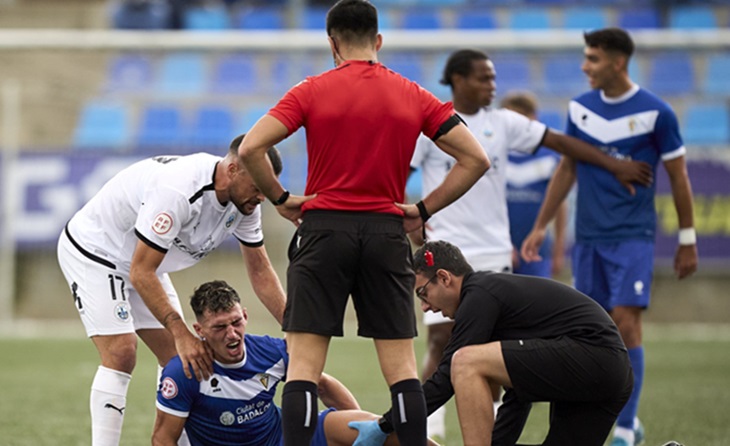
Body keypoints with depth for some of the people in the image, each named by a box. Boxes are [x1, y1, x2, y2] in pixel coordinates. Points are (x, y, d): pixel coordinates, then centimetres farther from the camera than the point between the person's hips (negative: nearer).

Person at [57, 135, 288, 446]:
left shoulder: (244, 201, -12)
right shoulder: (177, 190, -38)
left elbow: (260, 271, 0)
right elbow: (141, 273, -34)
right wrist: (181, 333, -36)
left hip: (142, 261, 8)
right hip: (92, 251, -8)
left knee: (178, 356, 2)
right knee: (121, 353, -21)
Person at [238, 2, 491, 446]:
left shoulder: (312, 92, -2)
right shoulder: (413, 97, 5)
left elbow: (251, 148, -11)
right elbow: (475, 159, 2)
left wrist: (280, 198, 2)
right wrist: (424, 209, 6)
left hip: (324, 230, -2)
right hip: (387, 234, 2)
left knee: (304, 363, -1)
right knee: (401, 365, 6)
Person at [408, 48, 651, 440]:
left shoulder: (502, 123, 5)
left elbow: (559, 142, 7)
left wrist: (615, 166, 5)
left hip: (494, 253, 4)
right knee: (441, 341, -10)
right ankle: (428, 430, -4)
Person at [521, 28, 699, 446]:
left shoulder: (655, 112, -7)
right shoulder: (580, 108, 6)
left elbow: (678, 177, -1)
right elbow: (567, 169, 15)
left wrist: (688, 240, 1)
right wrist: (541, 227, 13)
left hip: (634, 236, -5)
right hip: (589, 237, 5)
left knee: (626, 321, -15)